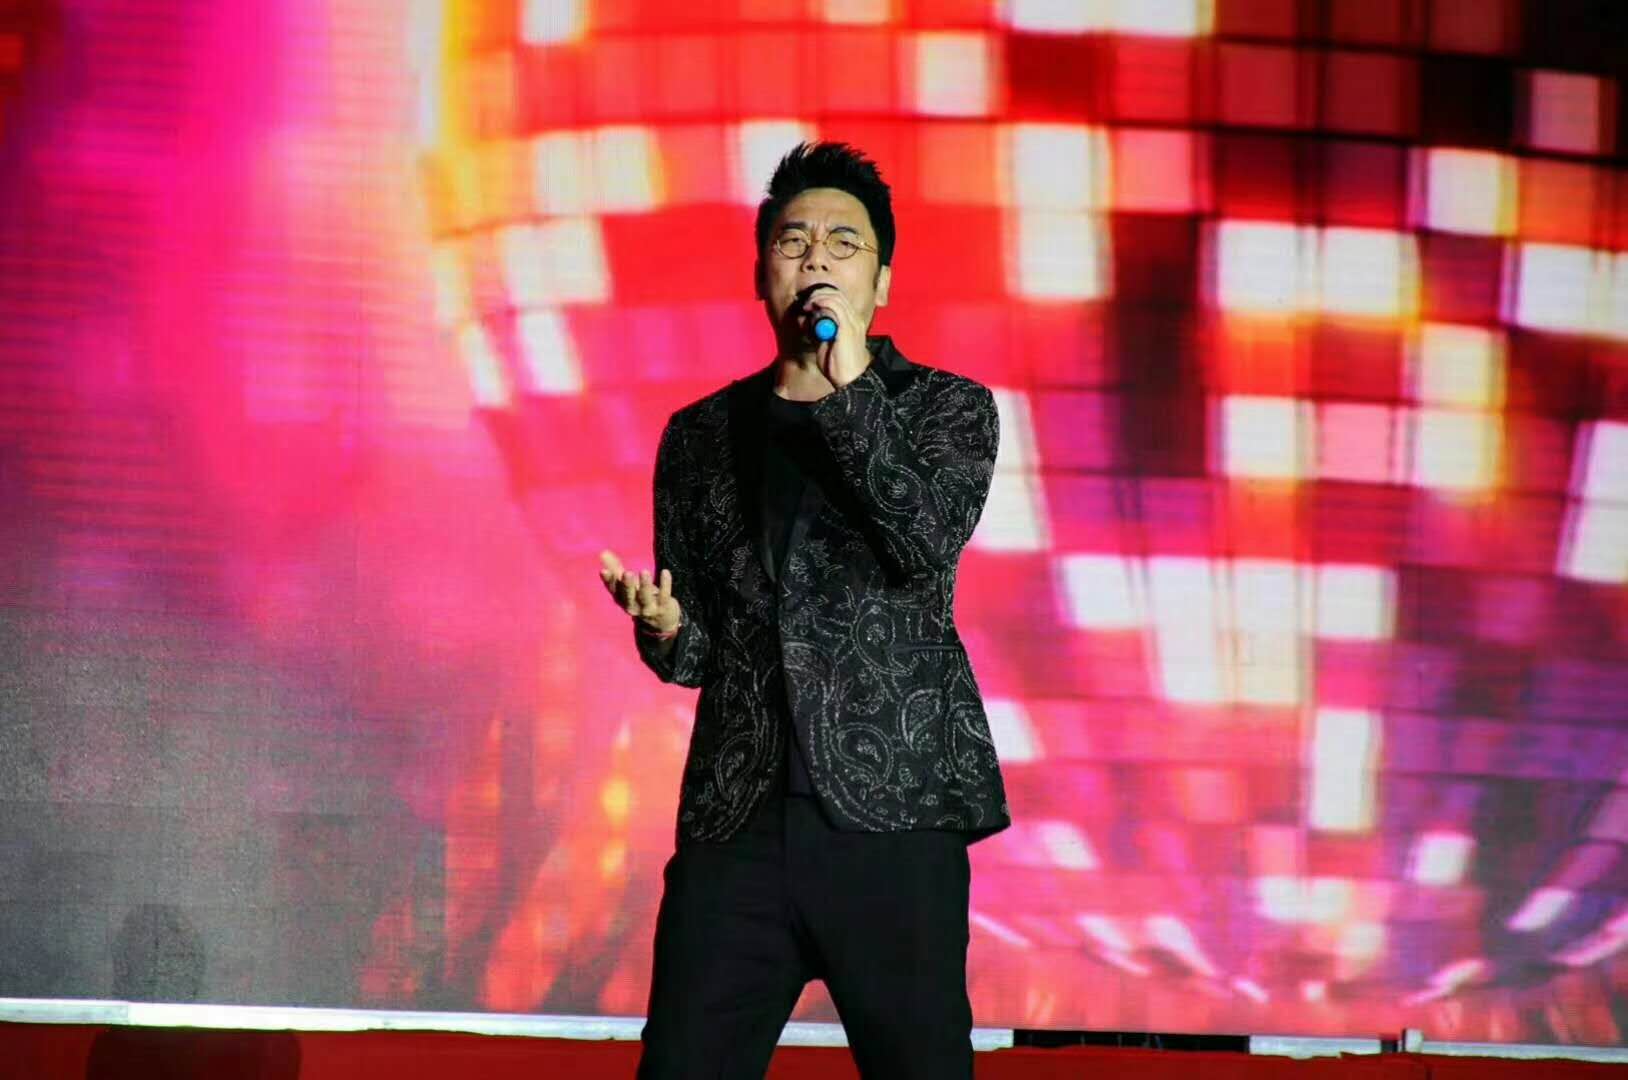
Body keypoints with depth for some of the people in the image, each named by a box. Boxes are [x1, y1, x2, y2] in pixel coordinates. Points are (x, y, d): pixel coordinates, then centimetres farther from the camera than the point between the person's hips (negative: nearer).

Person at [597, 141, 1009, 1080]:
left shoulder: (948, 409, 8)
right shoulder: (702, 435, 16)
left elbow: (928, 544, -12)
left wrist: (852, 388, -12)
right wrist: (665, 629, -4)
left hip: (892, 810, -2)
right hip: (737, 817, 3)